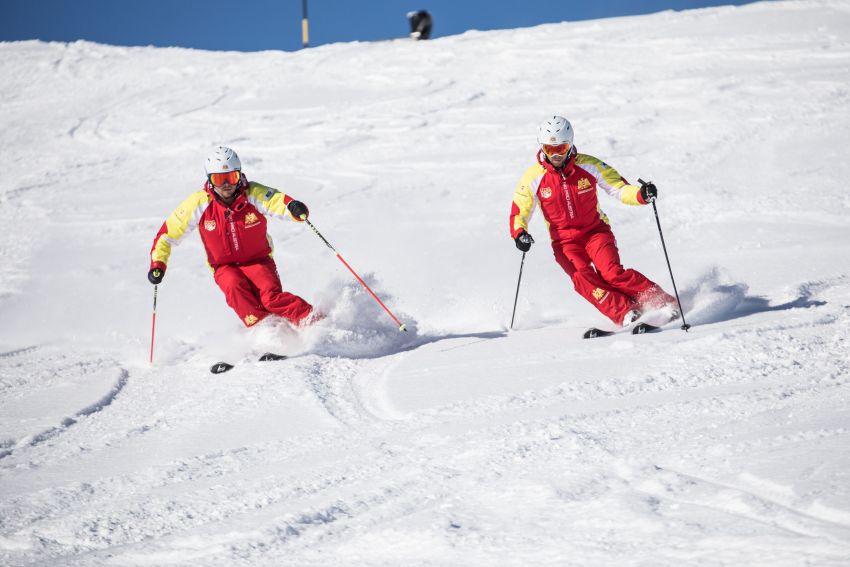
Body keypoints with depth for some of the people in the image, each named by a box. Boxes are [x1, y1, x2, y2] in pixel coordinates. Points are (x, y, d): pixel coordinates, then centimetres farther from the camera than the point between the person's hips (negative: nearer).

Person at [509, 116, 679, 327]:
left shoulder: (588, 165, -8)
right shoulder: (534, 177, -7)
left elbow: (619, 188, -4)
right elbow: (519, 212, 0)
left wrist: (641, 194, -25)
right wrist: (519, 233, -22)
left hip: (595, 231, -1)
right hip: (565, 241, 1)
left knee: (611, 273, -26)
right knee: (583, 278, -28)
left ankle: (663, 302, -18)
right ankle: (627, 315, -33)